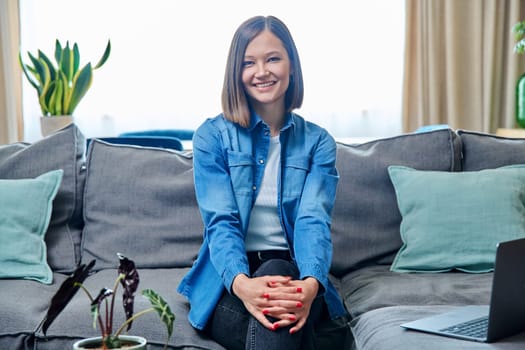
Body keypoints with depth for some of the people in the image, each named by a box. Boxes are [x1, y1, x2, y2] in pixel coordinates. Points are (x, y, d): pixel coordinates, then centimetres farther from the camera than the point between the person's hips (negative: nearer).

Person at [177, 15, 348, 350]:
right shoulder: (212, 136, 3)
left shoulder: (318, 142, 7)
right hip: (230, 281, -1)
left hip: (295, 276, 2)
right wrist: (242, 283, -32)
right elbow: (221, 222, -9)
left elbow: (314, 221, -8)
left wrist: (310, 284, -32)